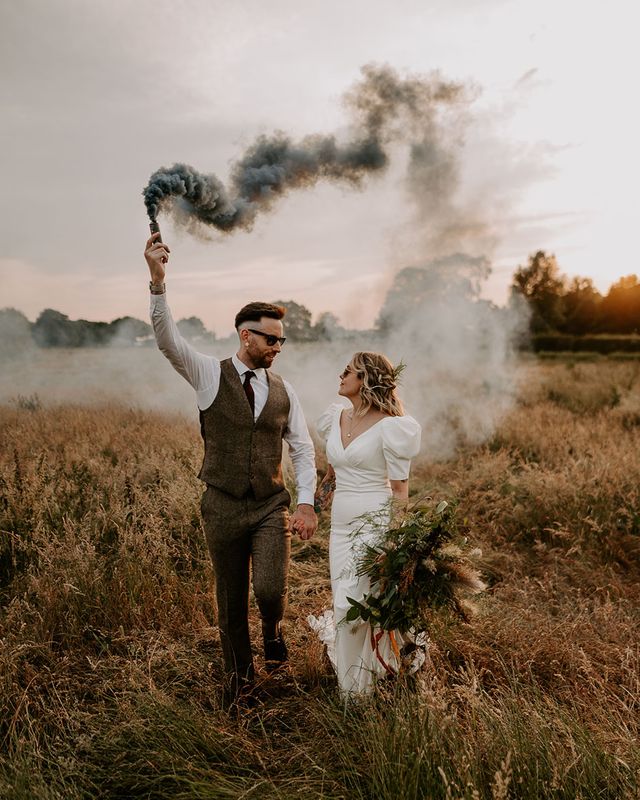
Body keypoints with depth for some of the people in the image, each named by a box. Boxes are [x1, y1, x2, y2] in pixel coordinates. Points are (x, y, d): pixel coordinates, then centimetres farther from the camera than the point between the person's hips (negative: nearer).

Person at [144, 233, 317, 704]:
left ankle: (273, 630, 24)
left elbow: (303, 450, 4)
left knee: (270, 589, -14)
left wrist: (307, 503, -7)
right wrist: (158, 281, -35)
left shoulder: (283, 390, 3)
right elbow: (168, 339, -20)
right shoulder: (210, 375, -4)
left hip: (272, 506, 1)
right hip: (223, 507, -1)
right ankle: (240, 674, 38)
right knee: (230, 601, 12)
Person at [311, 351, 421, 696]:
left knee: (354, 606, -5)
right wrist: (325, 483, 32)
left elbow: (400, 488, -11)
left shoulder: (388, 426, -13)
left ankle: (355, 688, 18)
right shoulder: (336, 417, 7)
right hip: (341, 522, 7)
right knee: (344, 604, 13)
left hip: (374, 522, -7)